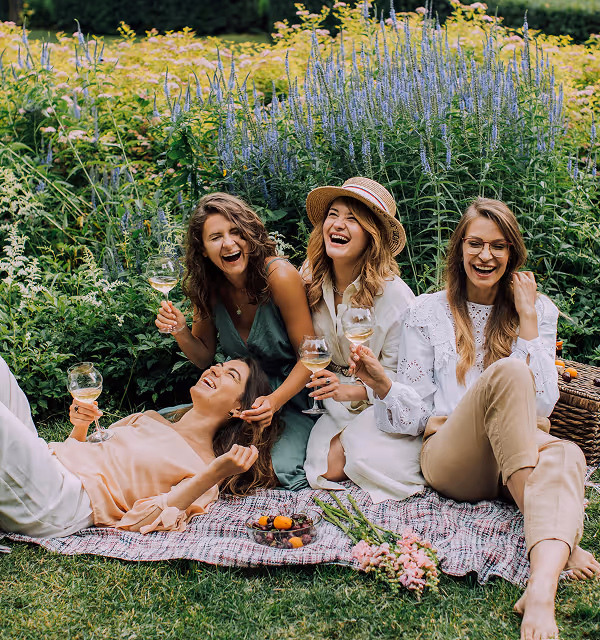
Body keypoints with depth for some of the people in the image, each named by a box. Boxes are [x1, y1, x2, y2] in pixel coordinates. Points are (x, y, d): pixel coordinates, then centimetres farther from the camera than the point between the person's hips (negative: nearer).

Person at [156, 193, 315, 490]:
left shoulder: (279, 276, -21)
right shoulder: (208, 287, -5)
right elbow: (204, 358, 7)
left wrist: (274, 400, -30)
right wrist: (180, 332, -14)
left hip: (291, 393, -4)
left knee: (281, 471, -29)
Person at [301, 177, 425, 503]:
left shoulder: (393, 294, -18)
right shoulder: (312, 283, -3)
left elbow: (400, 376, -13)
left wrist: (352, 391, -27)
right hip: (338, 405, 4)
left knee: (370, 461, -29)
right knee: (329, 468, -20)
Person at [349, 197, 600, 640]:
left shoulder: (539, 311, 12)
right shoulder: (427, 311, 9)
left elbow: (541, 405, -1)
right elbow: (415, 414, 5)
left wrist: (526, 318, -3)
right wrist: (382, 384, -18)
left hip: (524, 453, 2)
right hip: (450, 457, -1)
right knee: (507, 372, -31)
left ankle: (543, 587, -60)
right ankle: (559, 542, -35)